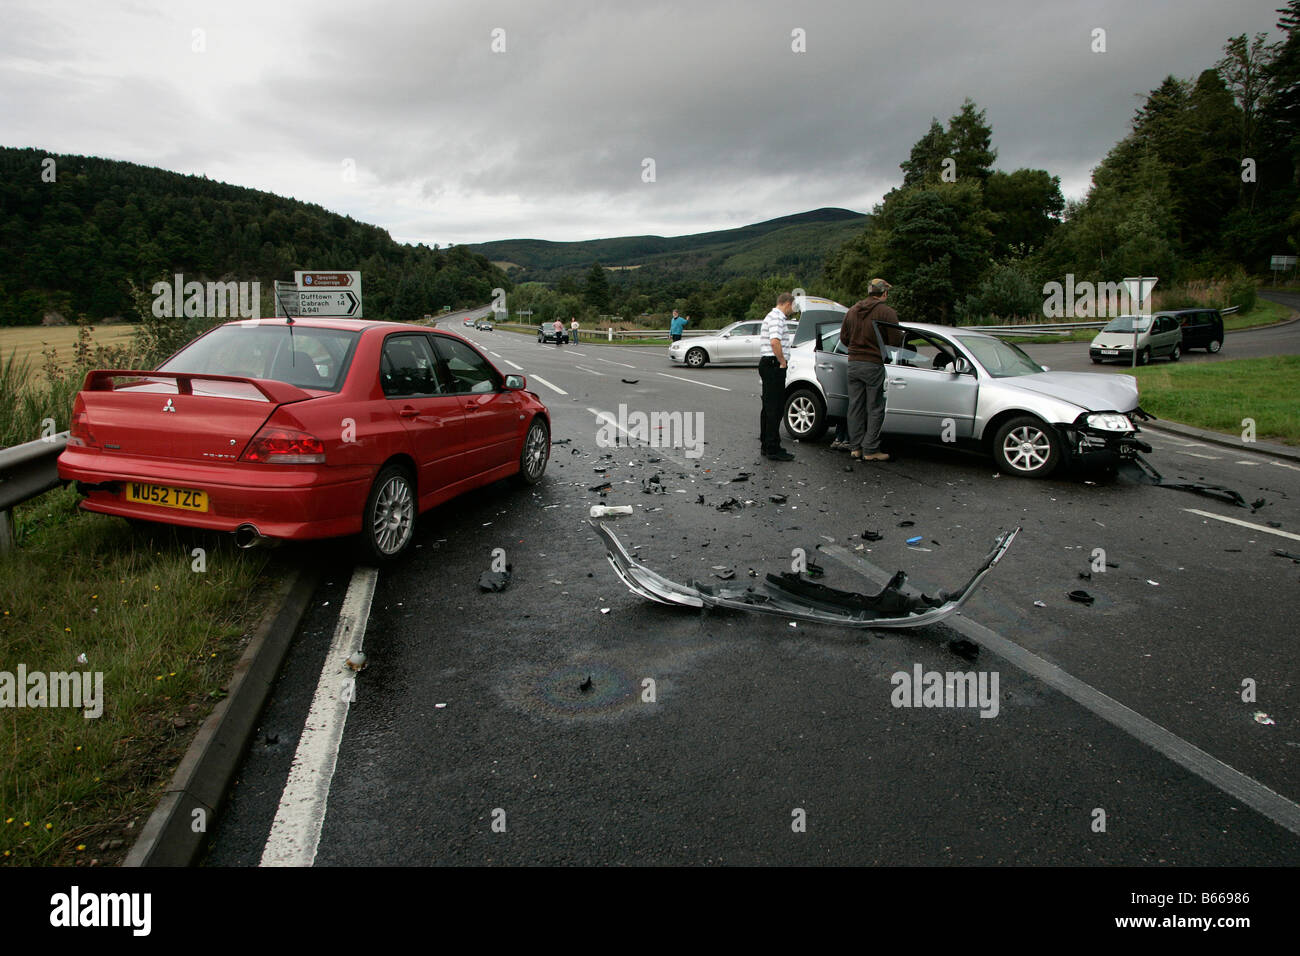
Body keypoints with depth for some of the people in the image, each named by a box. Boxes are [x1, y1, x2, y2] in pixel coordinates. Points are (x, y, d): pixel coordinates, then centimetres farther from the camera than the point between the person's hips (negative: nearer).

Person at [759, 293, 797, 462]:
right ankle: (773, 449, -10)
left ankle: (766, 446, 20)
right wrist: (782, 362, -18)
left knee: (769, 406, 14)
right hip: (774, 365, -11)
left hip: (767, 364, 11)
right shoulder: (777, 317, -12)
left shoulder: (771, 316, 22)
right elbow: (775, 341, -26)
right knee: (774, 408, -10)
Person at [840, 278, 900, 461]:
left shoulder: (853, 310, 10)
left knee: (855, 406, 11)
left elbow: (844, 338, 14)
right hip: (873, 364, -6)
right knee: (875, 408, 1)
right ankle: (870, 450, 1)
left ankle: (856, 447, 15)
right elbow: (896, 341, -12)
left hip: (853, 363, 6)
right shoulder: (887, 312, -9)